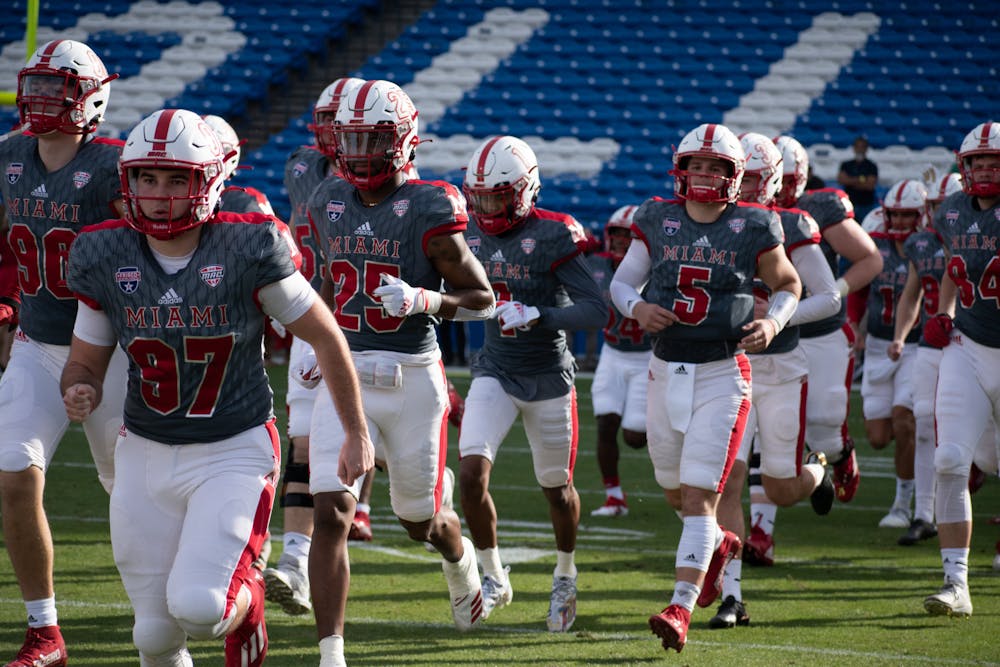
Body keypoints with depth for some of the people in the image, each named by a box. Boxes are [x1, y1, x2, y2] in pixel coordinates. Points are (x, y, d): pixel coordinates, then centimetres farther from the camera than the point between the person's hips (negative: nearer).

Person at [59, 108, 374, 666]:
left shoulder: (250, 250, -15)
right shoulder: (107, 258, -5)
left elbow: (326, 338, -3)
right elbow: (85, 363, 7)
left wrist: (357, 433, 3)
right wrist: (79, 393, -18)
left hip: (235, 453, -3)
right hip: (147, 454, 4)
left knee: (198, 607, -20)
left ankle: (245, 598, 16)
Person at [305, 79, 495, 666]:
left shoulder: (428, 210, -11)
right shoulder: (332, 203, 5)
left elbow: (483, 300, -7)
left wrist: (422, 300, -23)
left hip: (411, 378, -3)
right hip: (345, 376, 3)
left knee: (421, 522, 15)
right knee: (331, 512, -15)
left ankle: (462, 562, 52)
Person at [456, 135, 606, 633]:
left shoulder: (553, 237, -17)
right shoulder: (471, 235, -1)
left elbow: (596, 311, -22)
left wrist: (536, 316, -32)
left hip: (548, 379, -3)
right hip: (495, 373, 3)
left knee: (556, 488, 11)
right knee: (471, 473, -15)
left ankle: (565, 575, 38)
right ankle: (493, 578, 4)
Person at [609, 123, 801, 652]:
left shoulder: (753, 230, -4)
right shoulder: (657, 221, 2)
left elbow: (787, 286, 11)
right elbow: (621, 282, 9)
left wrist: (773, 322, -9)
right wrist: (638, 308, -13)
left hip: (722, 375, -4)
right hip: (666, 370, 4)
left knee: (699, 495, -12)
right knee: (675, 488, 18)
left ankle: (681, 607, -15)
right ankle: (717, 545, 49)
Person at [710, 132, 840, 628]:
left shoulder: (791, 229, -7)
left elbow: (829, 298, -7)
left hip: (780, 368, -2)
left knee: (780, 490, 6)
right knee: (725, 480, -11)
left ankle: (817, 473, 44)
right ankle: (731, 597, -7)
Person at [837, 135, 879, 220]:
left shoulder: (871, 166, 4)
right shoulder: (846, 165, 13)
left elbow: (870, 185, -7)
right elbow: (840, 179, -3)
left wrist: (850, 181, -4)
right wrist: (860, 180, -10)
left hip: (866, 204, -2)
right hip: (849, 203, 2)